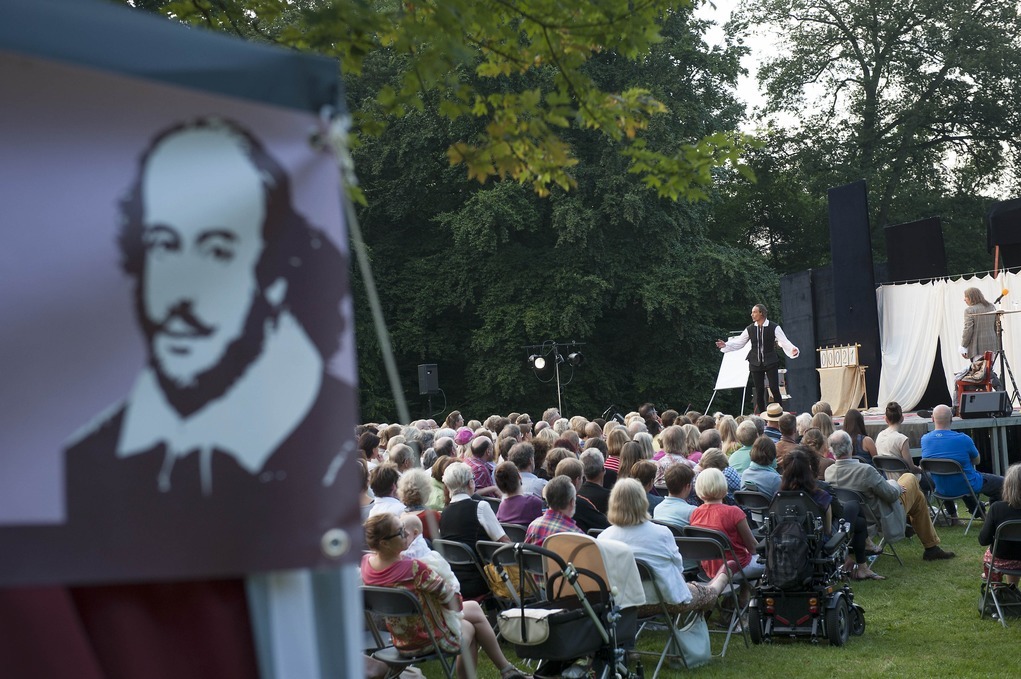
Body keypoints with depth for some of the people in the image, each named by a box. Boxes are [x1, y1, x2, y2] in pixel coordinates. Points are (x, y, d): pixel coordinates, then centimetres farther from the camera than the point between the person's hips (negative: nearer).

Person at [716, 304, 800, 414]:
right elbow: (739, 343, 9)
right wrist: (725, 345, -4)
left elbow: (784, 342, -13)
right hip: (756, 364, 3)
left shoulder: (774, 328, -6)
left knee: (774, 389, -10)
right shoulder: (750, 329, 4)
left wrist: (792, 350, -32)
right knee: (759, 391, 6)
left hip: (770, 363, -3)